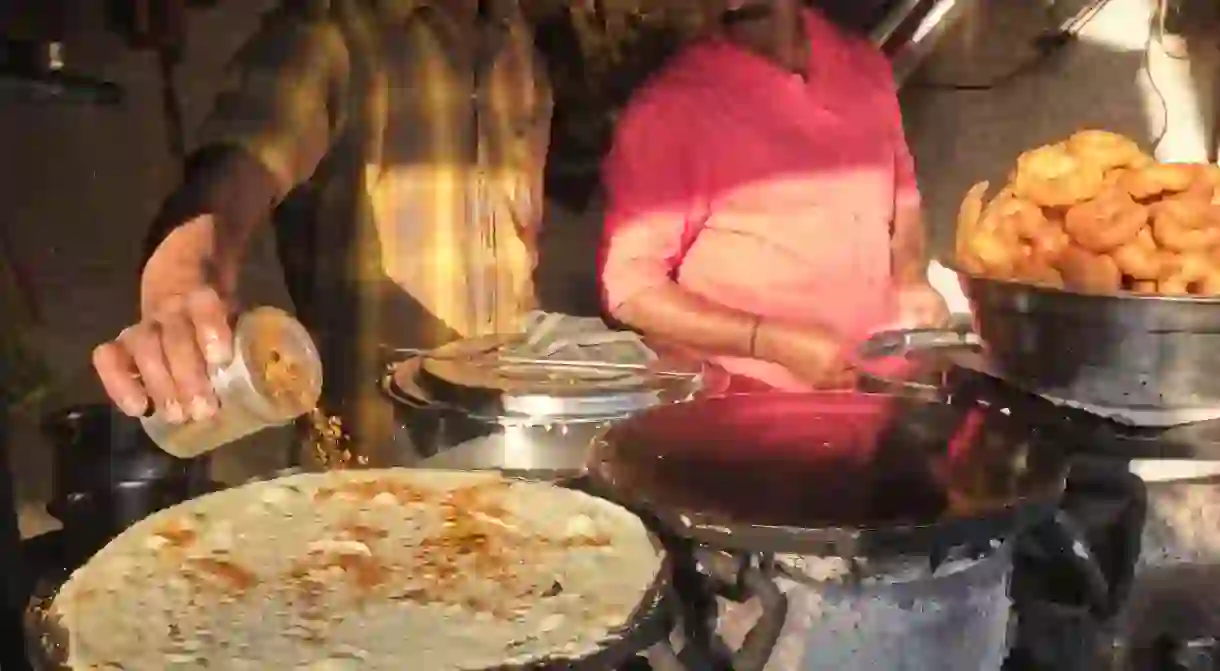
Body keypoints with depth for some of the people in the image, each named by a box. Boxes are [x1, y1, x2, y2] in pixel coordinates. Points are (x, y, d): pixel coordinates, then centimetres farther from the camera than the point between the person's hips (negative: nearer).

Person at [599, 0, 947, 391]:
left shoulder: (864, 66, 6)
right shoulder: (670, 105, -10)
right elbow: (629, 286, -10)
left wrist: (911, 283, 2)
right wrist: (778, 343, -17)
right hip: (755, 396, -4)